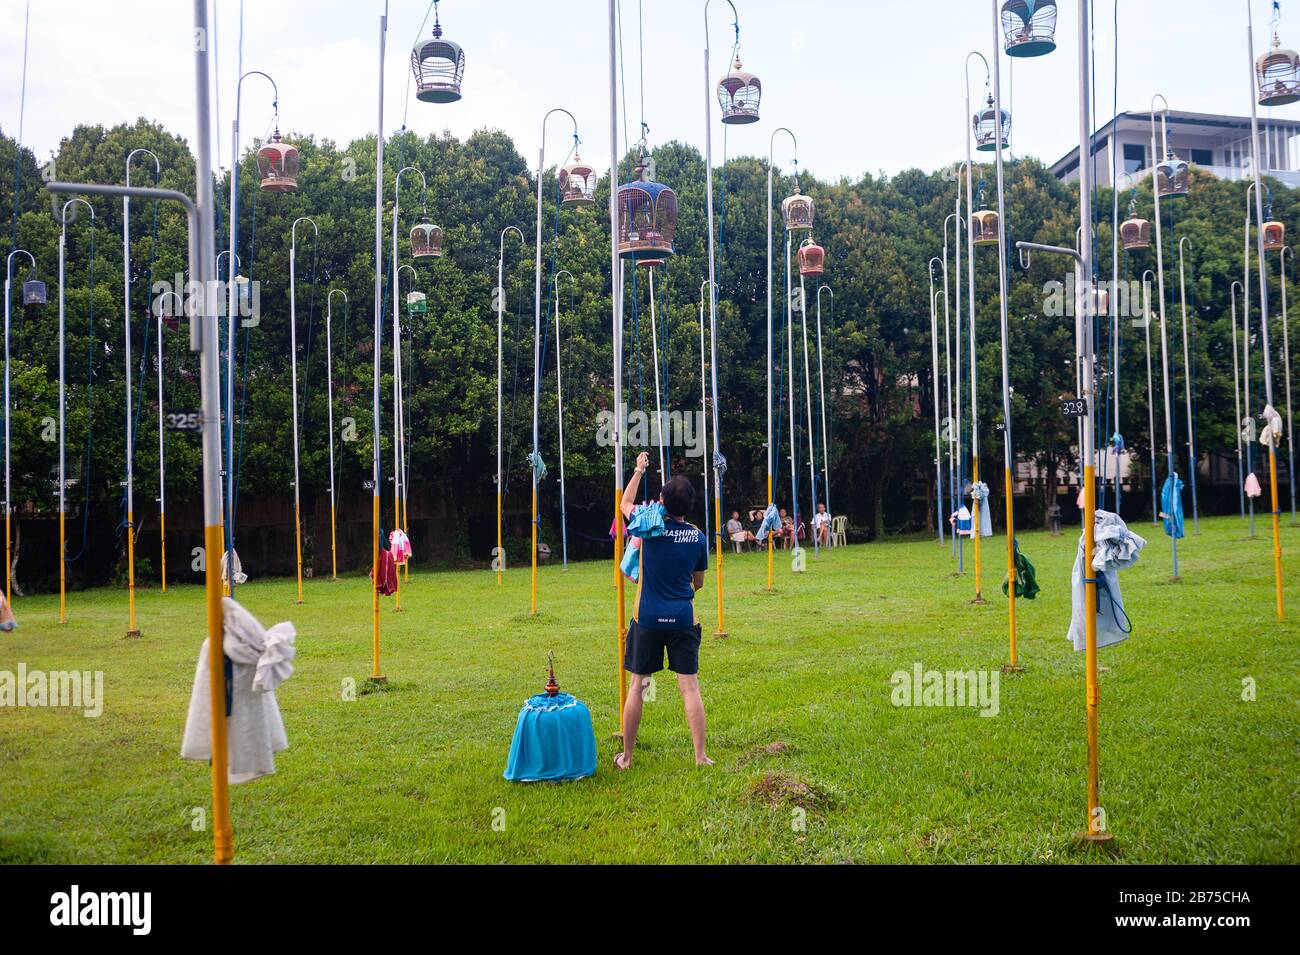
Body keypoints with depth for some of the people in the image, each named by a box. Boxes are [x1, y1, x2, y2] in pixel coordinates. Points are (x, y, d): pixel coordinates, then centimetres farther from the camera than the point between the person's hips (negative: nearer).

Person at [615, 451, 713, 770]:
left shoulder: (650, 525, -7)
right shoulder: (698, 537, 0)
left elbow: (625, 503, 16)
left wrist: (639, 469, 26)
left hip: (648, 618, -1)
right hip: (683, 619, 1)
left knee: (637, 686, 8)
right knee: (690, 686, 4)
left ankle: (626, 756, 16)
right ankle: (700, 755, 4)